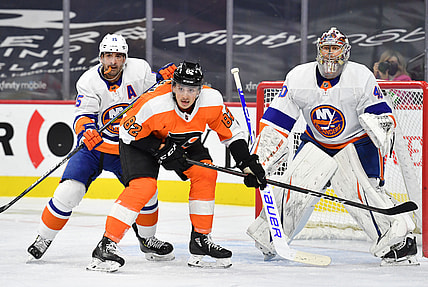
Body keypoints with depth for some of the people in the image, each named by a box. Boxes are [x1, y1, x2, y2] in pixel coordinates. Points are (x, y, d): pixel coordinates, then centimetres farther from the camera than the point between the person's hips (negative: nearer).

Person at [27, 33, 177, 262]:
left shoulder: (138, 69, -11)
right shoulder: (89, 81, -15)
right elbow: (82, 116, -21)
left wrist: (162, 78, -16)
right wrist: (86, 129, -44)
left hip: (128, 147, 2)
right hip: (94, 146, -2)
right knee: (69, 191, -15)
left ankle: (147, 239, 12)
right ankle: (43, 238, 5)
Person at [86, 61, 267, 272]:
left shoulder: (212, 101, -25)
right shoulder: (153, 105, -37)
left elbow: (231, 132, -9)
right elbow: (128, 132, -23)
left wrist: (248, 164, -13)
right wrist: (161, 150, -28)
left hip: (183, 142, 5)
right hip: (140, 140, -5)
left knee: (205, 173, -12)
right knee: (143, 186, -24)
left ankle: (200, 239, 1)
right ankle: (106, 245, -24)